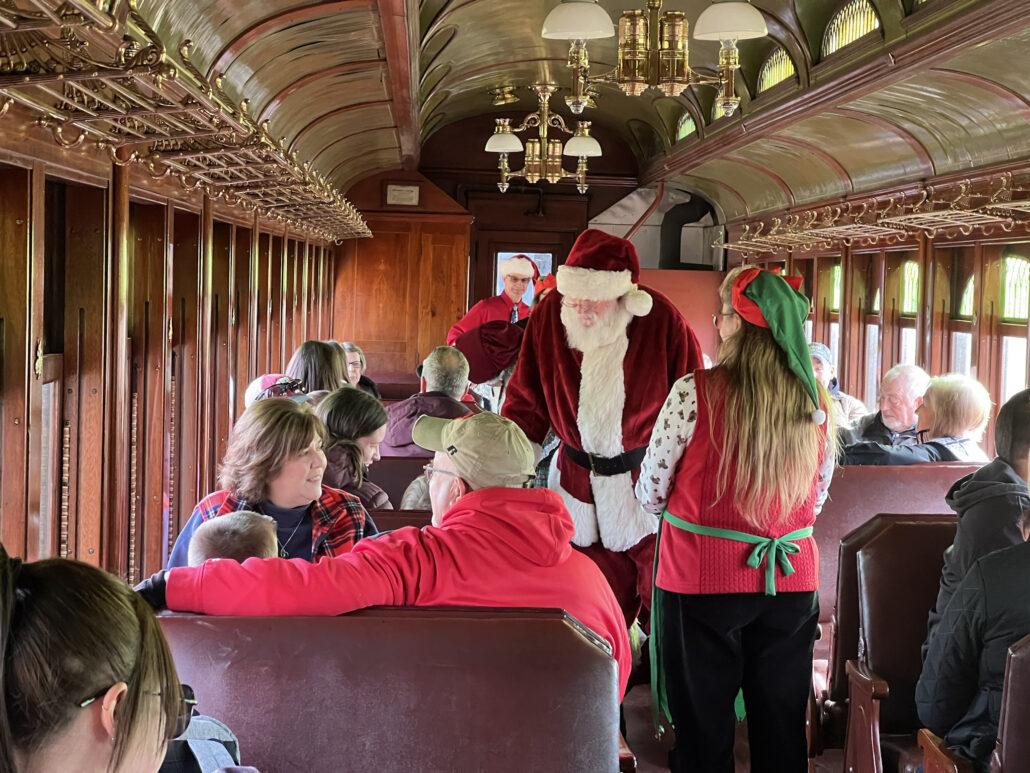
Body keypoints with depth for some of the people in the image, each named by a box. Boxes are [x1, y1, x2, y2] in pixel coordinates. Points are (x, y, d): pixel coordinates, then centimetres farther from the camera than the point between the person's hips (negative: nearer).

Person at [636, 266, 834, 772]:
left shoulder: (695, 392, -14)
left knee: (704, 729, 10)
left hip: (703, 579, -4)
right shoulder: (814, 401, -1)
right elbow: (818, 497, 11)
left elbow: (651, 493, -5)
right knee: (781, 729, 16)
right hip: (791, 583, 4)